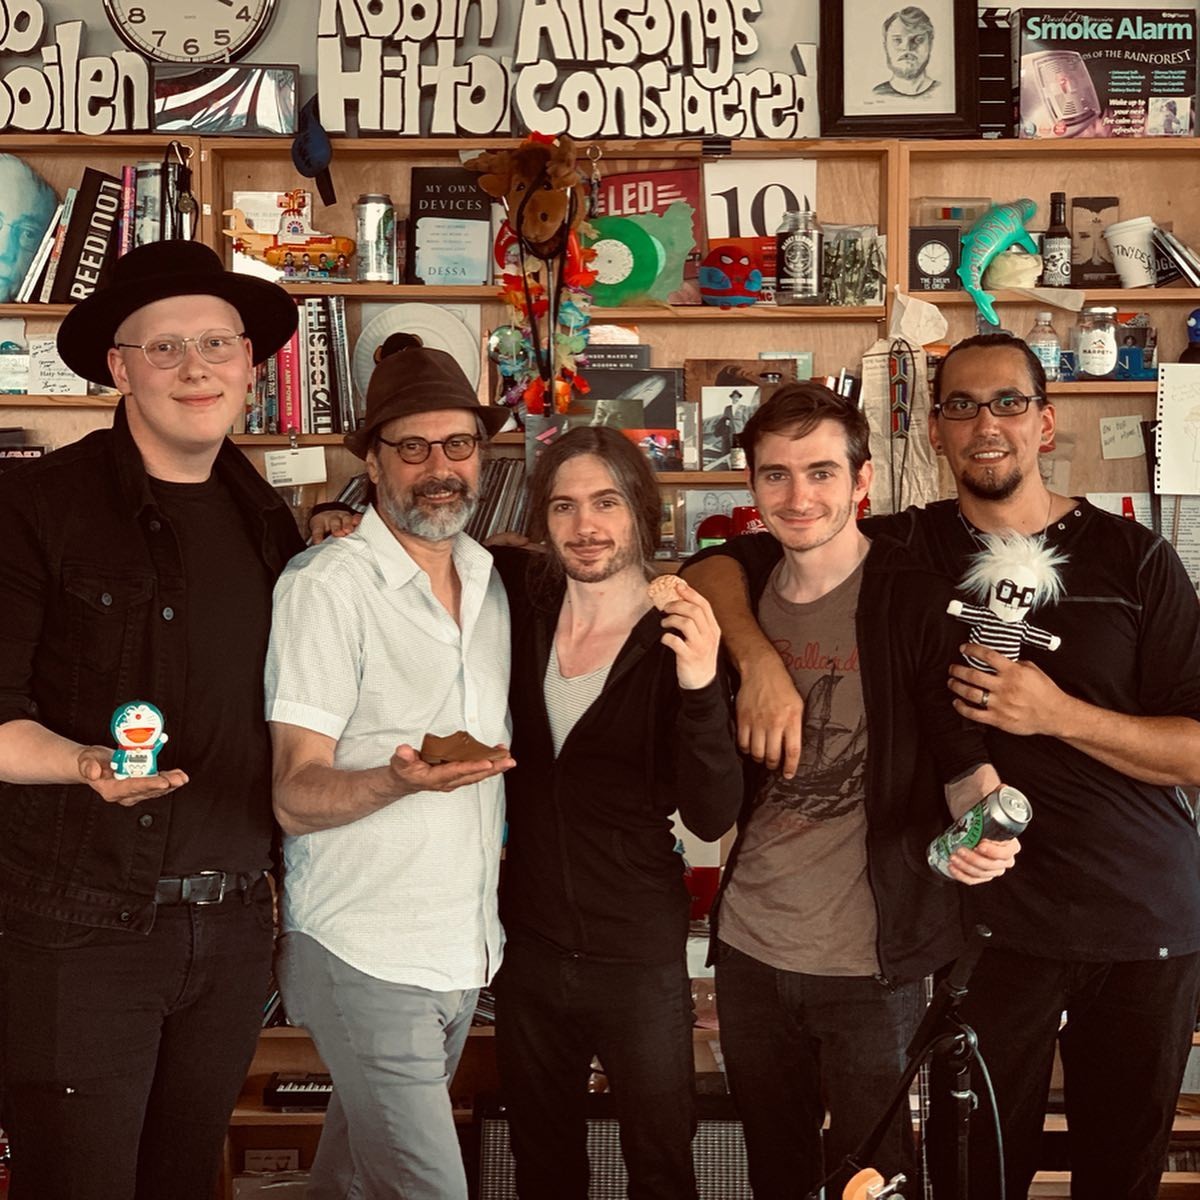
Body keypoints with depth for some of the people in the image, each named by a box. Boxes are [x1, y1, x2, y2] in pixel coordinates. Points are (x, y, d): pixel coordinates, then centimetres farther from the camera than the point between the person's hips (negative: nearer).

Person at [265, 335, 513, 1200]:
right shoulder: (327, 585, -12)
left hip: (465, 951, 6)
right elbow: (294, 797, -16)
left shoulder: (491, 581, 9)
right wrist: (401, 779, -34)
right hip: (367, 956, -6)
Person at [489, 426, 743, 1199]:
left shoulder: (676, 641, -13)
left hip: (640, 960, -3)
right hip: (531, 946, 4)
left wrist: (700, 686, -35)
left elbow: (711, 817, -21)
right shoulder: (524, 600, -3)